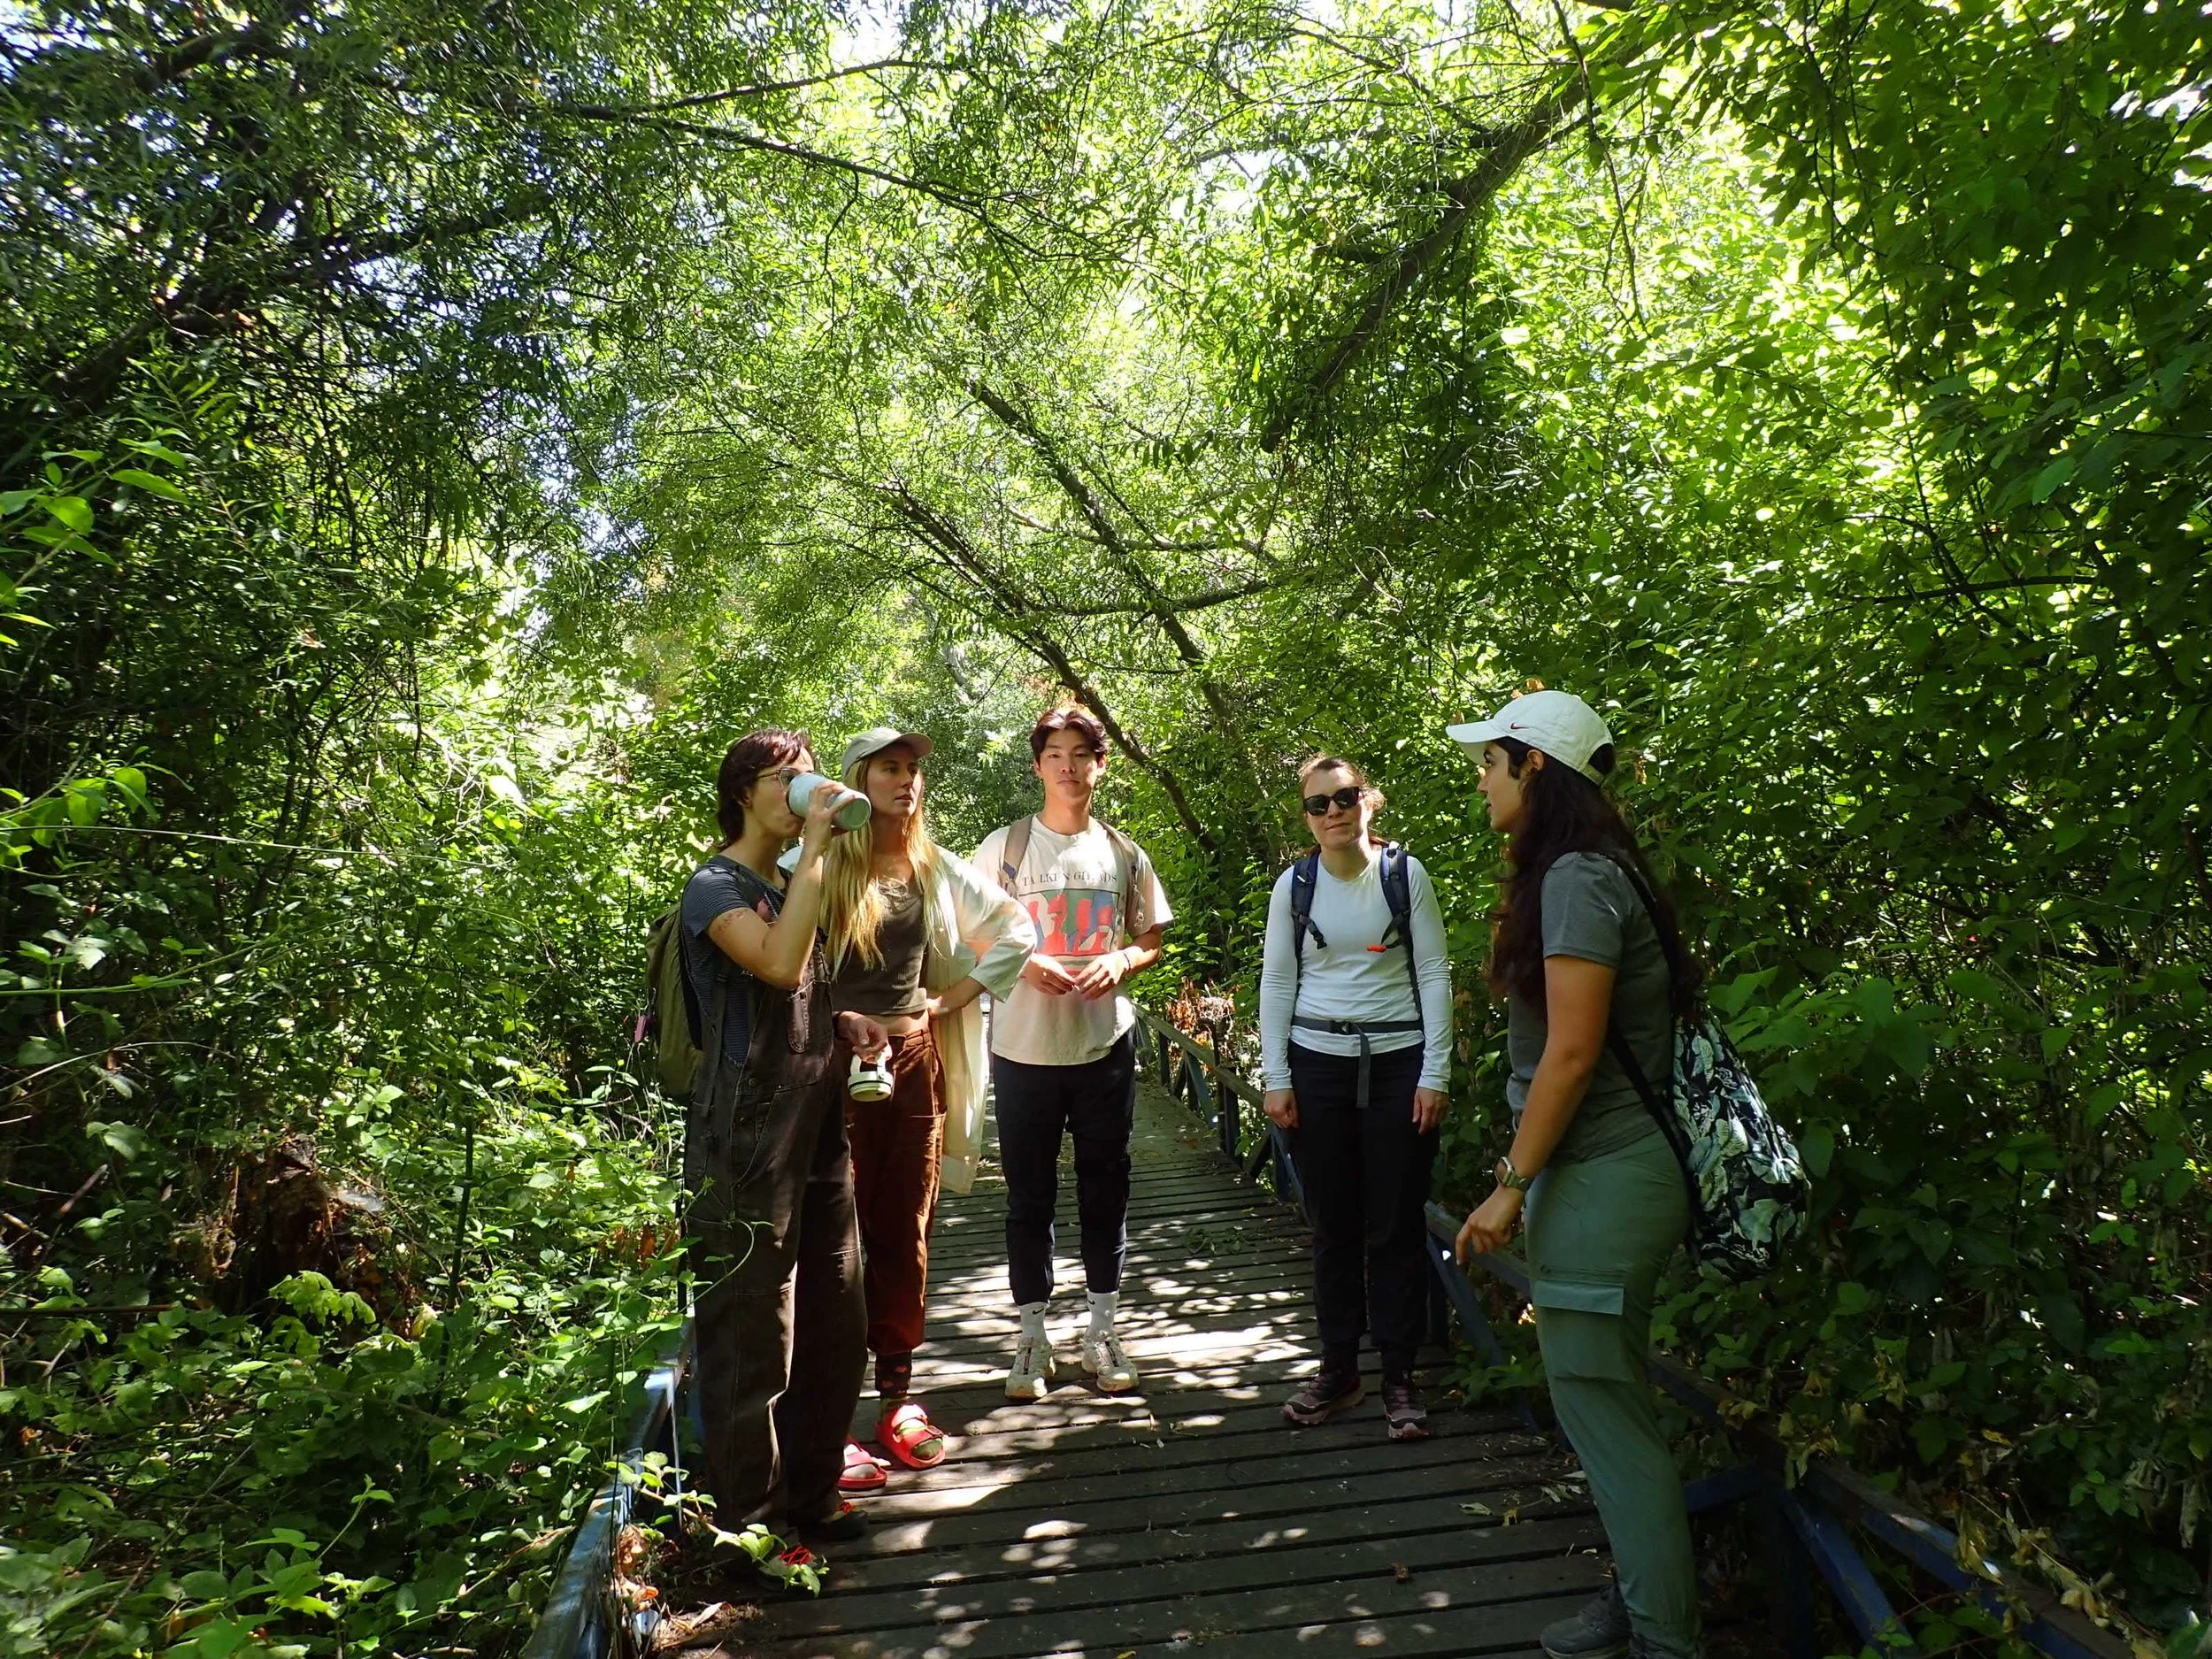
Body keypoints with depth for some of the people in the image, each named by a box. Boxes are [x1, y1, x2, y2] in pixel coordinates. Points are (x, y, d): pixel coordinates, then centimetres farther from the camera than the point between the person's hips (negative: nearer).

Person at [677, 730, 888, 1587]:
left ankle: (811, 1493, 35)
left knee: (835, 1328, 16)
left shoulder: (791, 886, 15)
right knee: (753, 1341, 3)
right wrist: (813, 845, -24)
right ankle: (748, 1525, 21)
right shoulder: (715, 887, -10)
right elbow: (780, 965, -30)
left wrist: (846, 1025, 7)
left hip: (817, 1136, 8)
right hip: (747, 1150, -8)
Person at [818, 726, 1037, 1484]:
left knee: (905, 1235, 12)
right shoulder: (823, 864, -8)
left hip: (917, 1059, 5)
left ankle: (897, 1399, 26)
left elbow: (1016, 929, 15)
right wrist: (833, 1023, -15)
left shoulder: (936, 868, 8)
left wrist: (953, 998, 6)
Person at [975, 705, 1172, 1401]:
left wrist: (1122, 961, -9)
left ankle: (1102, 1332, 26)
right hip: (1023, 1048, -2)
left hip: (1104, 1045, 2)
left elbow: (1153, 938, 12)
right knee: (1029, 1198, 8)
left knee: (1106, 1192, 11)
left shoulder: (1123, 853, 6)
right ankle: (1032, 1337, 23)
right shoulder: (1003, 846, -1)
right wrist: (1025, 963, -17)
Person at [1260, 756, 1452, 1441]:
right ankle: (1338, 1369, 24)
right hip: (1317, 1064, 1)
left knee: (1397, 1225, 4)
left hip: (1398, 1063, -1)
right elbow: (1276, 982, 5)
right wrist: (1275, 1077, 0)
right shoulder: (1294, 884, 2)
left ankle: (1399, 1376, 19)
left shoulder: (1405, 873, -2)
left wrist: (1435, 1073, -6)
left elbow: (1434, 974, -1)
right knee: (1332, 1225, 9)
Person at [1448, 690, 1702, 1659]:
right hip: (1603, 1172, 10)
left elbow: (1571, 1051, -21)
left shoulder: (1576, 877, -17)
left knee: (1604, 1411, 2)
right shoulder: (1582, 871, 12)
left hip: (1602, 1179, -10)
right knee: (1604, 1401, 19)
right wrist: (1525, 1173, 18)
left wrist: (1511, 1185, -15)